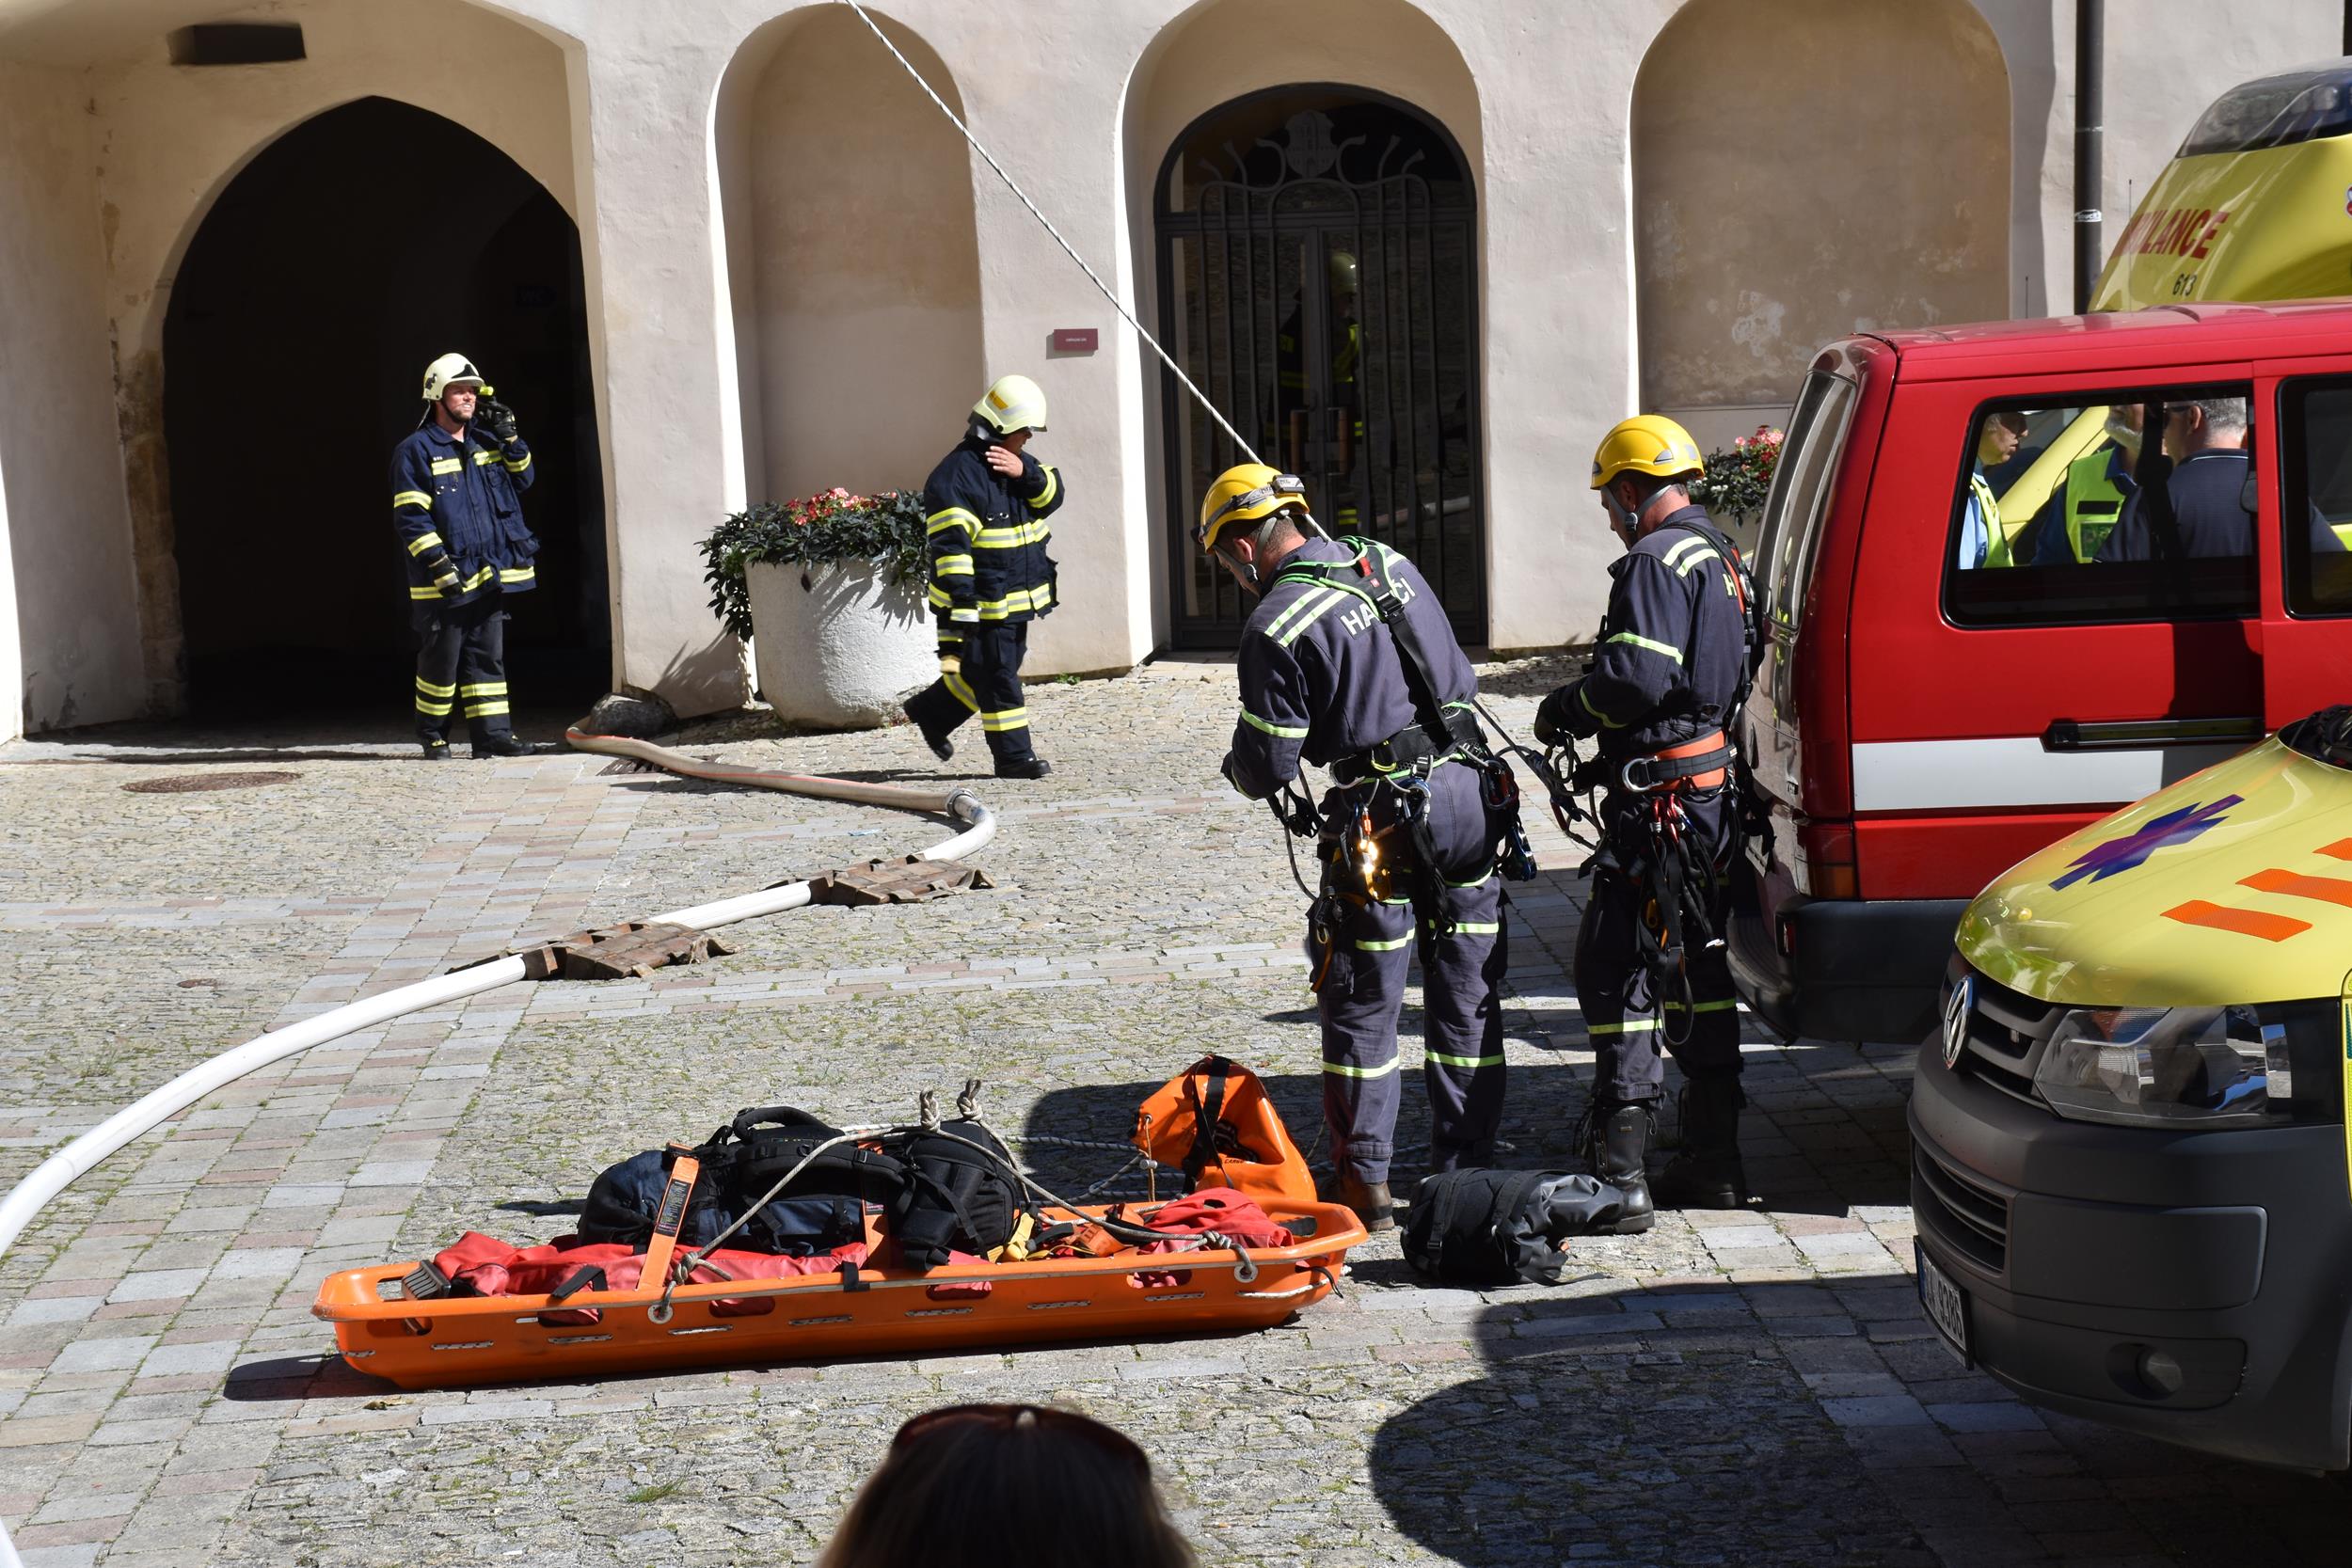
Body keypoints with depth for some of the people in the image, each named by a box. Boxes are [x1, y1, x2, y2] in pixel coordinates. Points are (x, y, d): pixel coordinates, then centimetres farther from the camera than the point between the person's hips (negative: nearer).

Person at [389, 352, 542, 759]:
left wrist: (510, 440, 5)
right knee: (441, 660, 1)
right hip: (444, 581, -6)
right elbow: (410, 517, -11)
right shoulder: (415, 451, -7)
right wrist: (438, 563, -19)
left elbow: (522, 480, 20)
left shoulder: (484, 443, 15)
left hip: (489, 574, 6)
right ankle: (432, 735, 14)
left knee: (488, 657, 6)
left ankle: (492, 733, 8)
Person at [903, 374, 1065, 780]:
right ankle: (1013, 755, 7)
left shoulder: (1017, 461, 11)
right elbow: (951, 546, -22)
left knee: (985, 673, 19)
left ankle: (931, 712, 37)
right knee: (998, 678, -2)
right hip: (985, 603, -9)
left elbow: (1051, 497, 1)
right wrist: (961, 606, -26)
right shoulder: (955, 475, -18)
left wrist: (1026, 473, -19)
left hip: (1017, 599, 9)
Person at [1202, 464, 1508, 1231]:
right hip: (1467, 794, 6)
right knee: (1467, 997, 12)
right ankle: (1466, 1172, 19)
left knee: (1363, 1004, 7)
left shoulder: (1277, 626, -13)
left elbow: (1268, 768, -9)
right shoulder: (1390, 565, 8)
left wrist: (1238, 766, 12)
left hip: (1383, 820, -6)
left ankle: (1366, 1182, 10)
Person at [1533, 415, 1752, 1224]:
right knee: (1696, 970, 16)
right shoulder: (1718, 558, 17)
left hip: (1658, 797, -10)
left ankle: (1619, 1171, -11)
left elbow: (1637, 677, -24)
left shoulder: (1655, 562, -14)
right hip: (1713, 788, 10)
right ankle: (1714, 1160, 23)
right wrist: (1584, 709, 18)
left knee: (1618, 970, -8)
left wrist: (1567, 708, -7)